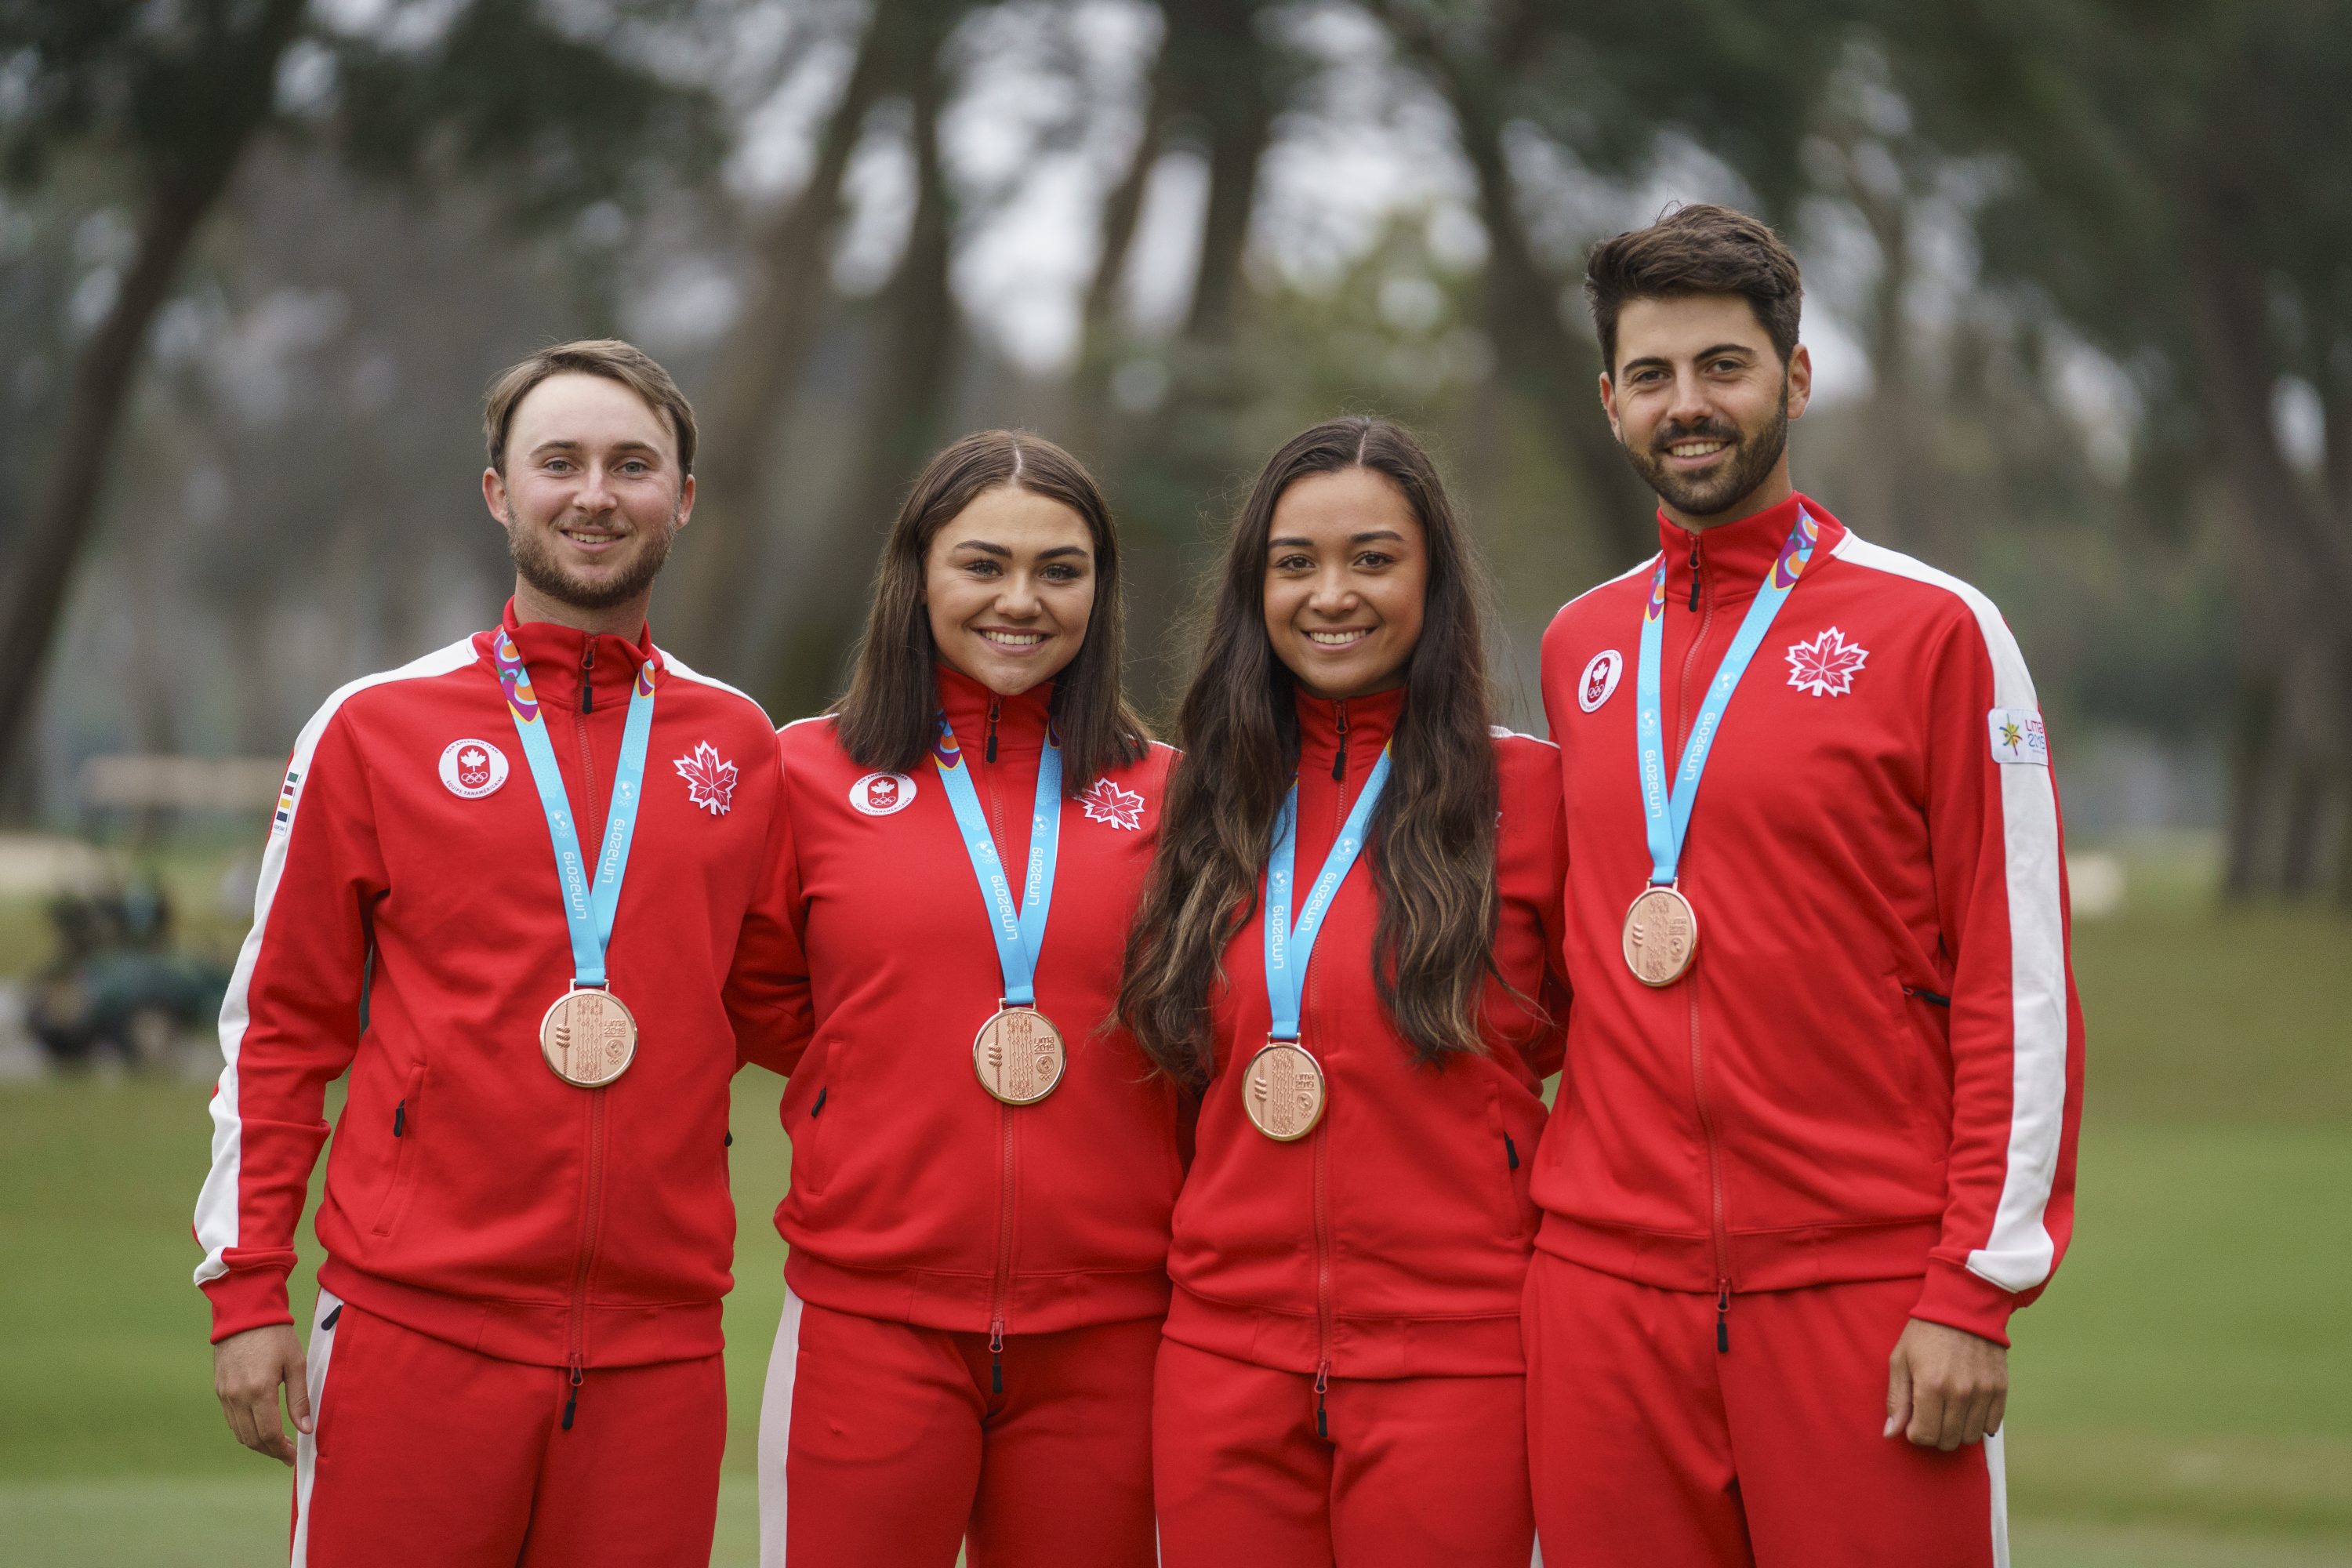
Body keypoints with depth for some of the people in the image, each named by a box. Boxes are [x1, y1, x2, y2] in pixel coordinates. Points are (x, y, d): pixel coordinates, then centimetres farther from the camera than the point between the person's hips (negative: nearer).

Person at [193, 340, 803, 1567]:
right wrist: (246, 1289, -1)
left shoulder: (738, 746, 11)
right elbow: (279, 1027, 5)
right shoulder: (377, 728, 4)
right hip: (416, 1325, -2)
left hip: (657, 1343, 2)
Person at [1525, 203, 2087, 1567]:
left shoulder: (1933, 629, -1)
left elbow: (2020, 984, -5)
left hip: (1864, 1289, -4)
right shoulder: (1579, 648, 13)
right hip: (1608, 1288, 4)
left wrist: (1978, 1291, -10)